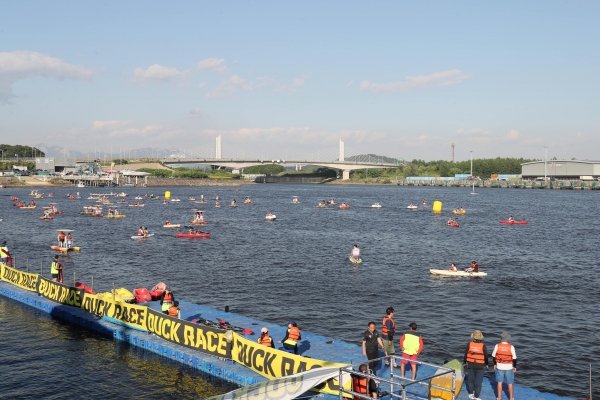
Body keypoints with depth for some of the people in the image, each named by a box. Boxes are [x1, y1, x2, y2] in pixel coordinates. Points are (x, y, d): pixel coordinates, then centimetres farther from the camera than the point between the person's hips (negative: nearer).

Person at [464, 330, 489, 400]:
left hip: (471, 365, 2)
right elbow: (486, 356, -3)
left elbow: (465, 354, 0)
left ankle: (471, 394, 26)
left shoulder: (469, 344, -9)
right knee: (478, 382, 6)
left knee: (470, 379, 20)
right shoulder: (483, 345, -13)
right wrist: (486, 364, 14)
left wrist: (464, 362, 16)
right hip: (480, 366, -2)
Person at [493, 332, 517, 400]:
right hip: (508, 367, -1)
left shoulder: (497, 346, -11)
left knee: (499, 382, 11)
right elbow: (514, 358, -10)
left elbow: (494, 356, -1)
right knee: (510, 383, 13)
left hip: (499, 366, 1)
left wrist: (494, 364, 12)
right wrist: (515, 366, 3)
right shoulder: (511, 347, -16)